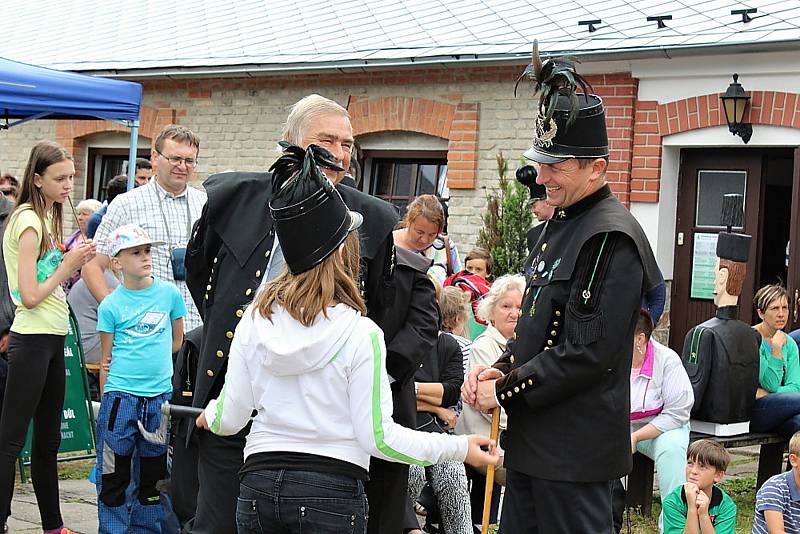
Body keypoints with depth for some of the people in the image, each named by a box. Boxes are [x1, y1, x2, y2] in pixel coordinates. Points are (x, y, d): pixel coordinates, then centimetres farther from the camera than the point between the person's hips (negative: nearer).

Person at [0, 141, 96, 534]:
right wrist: (69, 264, -11)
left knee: (48, 439, 15)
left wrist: (74, 262, 2)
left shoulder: (46, 218, 13)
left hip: (52, 338, 10)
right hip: (32, 340, -10)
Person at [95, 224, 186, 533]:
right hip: (120, 396, -2)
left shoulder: (169, 293, 3)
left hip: (159, 395, 2)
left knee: (153, 472, 12)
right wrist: (105, 400, 3)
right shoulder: (110, 305, -1)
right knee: (114, 473, 2)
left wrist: (146, 357, 4)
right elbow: (106, 360, 4)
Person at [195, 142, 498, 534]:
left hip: (259, 484, 4)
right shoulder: (360, 333, -11)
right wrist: (460, 447, -4)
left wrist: (210, 413, 29)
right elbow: (378, 438, -11)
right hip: (330, 492, -3)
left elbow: (229, 419, 5)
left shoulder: (254, 321, 0)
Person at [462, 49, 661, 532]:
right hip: (533, 440, 10)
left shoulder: (612, 238, -17)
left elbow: (589, 354, -22)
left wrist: (504, 391, -14)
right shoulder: (560, 225, 14)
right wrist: (499, 369, 3)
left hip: (577, 451, -10)